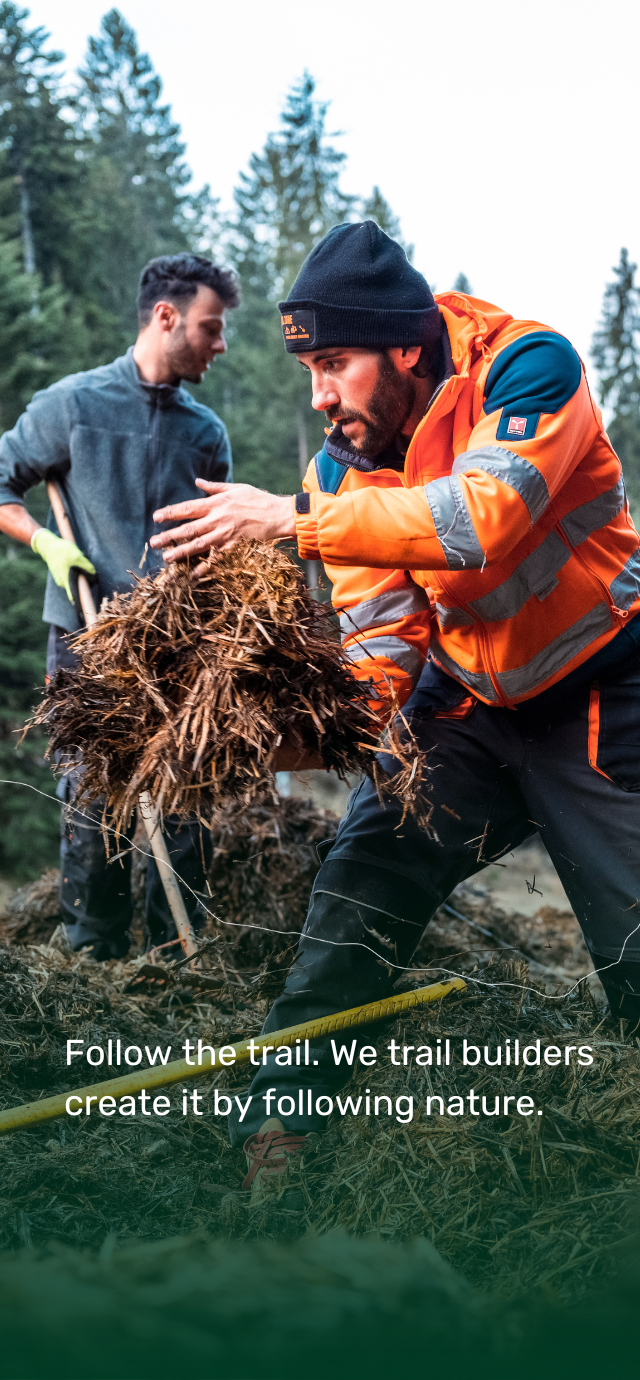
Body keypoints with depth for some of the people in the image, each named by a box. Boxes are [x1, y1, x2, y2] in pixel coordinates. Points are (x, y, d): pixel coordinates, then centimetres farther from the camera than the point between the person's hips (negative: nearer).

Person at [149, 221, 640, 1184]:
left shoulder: (530, 369, -22)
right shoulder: (346, 465, -5)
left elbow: (485, 512, -39)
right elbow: (383, 634, -7)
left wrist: (300, 519, -38)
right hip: (470, 700, 5)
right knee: (362, 883, -5)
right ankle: (274, 1132, 4)